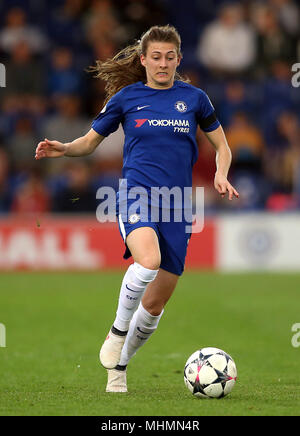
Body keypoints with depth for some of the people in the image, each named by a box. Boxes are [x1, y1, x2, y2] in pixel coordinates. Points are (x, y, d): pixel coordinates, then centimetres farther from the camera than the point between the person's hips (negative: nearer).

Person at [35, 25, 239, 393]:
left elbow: (221, 147, 17)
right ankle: (117, 332, -12)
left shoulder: (193, 98, 8)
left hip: (176, 206, 3)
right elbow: (90, 142, 12)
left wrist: (221, 175, -3)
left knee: (156, 302, 3)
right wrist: (63, 149, -8)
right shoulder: (126, 97, 5)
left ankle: (119, 366, 25)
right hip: (136, 193, -3)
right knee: (148, 260, -35)